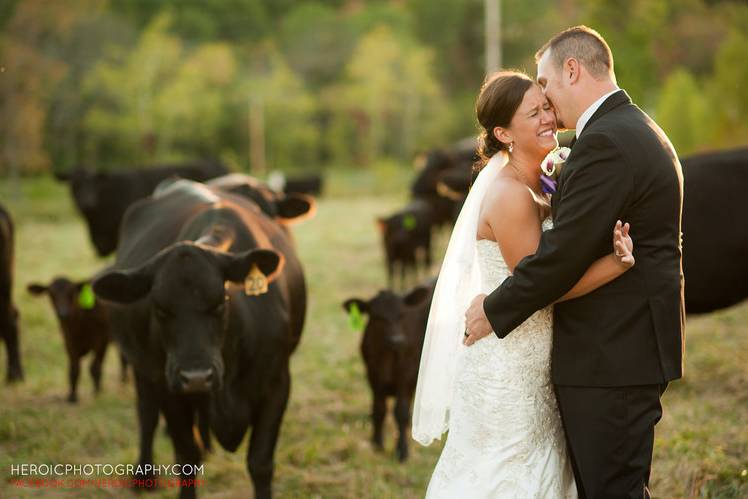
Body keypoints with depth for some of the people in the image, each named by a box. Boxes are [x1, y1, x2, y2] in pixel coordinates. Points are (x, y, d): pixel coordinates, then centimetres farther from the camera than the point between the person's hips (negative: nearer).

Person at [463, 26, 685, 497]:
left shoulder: (606, 143, -18)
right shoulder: (639, 132, 16)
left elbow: (564, 252, -21)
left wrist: (494, 311, -11)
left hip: (611, 357, -11)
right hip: (632, 347, 11)